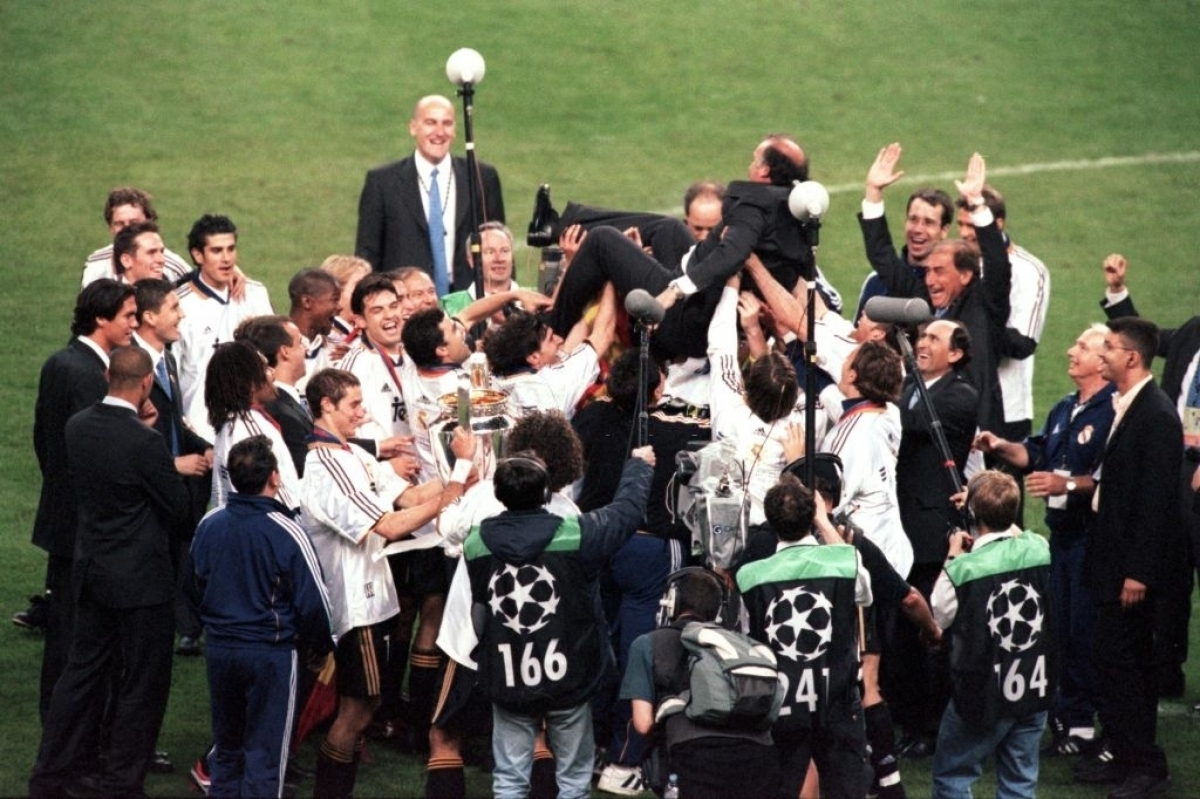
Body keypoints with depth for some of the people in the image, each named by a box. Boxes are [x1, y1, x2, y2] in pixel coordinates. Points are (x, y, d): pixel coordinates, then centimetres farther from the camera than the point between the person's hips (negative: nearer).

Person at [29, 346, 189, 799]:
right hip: (141, 577, -7)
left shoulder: (77, 428, -4)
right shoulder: (144, 443, -24)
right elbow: (178, 507, -13)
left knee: (85, 671, 18)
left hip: (92, 570, 7)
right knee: (141, 684, 7)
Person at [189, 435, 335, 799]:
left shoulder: (209, 526, -3)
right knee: (264, 754, 3)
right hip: (271, 652, -5)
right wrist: (322, 645, 4)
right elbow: (312, 601, -14)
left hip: (219, 649, 5)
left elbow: (195, 587, 11)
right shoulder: (286, 533, -18)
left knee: (226, 745, 19)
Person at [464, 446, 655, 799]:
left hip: (508, 681, 2)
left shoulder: (476, 544, -7)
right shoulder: (575, 536, -15)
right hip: (567, 678, -2)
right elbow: (627, 508, 2)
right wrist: (639, 464, 20)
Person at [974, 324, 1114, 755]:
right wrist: (1003, 447, 5)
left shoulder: (1112, 412, -15)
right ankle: (1069, 715, 21)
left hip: (1092, 536, -9)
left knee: (1085, 628, -6)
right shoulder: (1064, 410, 16)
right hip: (1062, 531, 9)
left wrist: (1067, 484, -26)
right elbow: (1037, 454, 21)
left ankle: (1083, 723, 0)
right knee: (1063, 627, 13)